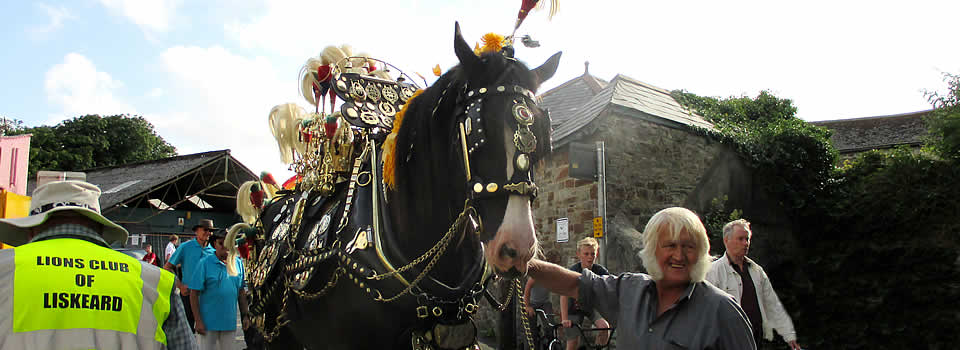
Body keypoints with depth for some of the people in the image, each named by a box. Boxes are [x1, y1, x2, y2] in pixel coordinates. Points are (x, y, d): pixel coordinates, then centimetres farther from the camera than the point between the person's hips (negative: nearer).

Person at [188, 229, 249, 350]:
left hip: (230, 322, 4)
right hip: (209, 322, -4)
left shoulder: (238, 263, 6)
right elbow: (194, 294, -8)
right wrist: (198, 321, -12)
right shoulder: (205, 263, -7)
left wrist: (245, 315, 9)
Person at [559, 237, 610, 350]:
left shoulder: (601, 271, -16)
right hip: (574, 307, -2)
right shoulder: (572, 271, -23)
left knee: (604, 326, -24)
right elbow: (564, 295, -30)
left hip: (593, 305, 2)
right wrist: (564, 318, -39)